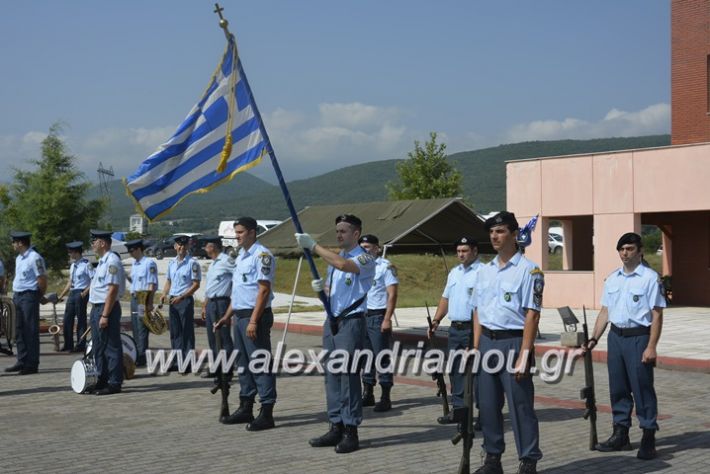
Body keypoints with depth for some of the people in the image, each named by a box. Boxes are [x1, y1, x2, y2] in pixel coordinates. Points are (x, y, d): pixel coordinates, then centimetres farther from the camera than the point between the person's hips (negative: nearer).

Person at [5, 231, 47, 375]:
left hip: (29, 297, -9)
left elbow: (42, 280, -14)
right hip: (18, 296, 9)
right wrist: (15, 293, 11)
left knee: (31, 331, -4)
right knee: (19, 331, 12)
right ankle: (22, 362, 18)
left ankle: (32, 364, 1)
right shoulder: (19, 258, 14)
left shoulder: (34, 258, -14)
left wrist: (40, 297, -4)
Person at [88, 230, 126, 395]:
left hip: (107, 308, -10)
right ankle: (102, 381, 24)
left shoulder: (112, 261, -16)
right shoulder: (102, 261, 15)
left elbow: (113, 290, -21)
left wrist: (105, 315, -23)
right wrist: (97, 313, 17)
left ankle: (114, 383, 2)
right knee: (98, 346, 15)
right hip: (97, 308, 10)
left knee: (111, 347, -4)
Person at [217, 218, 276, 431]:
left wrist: (253, 321, -22)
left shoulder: (261, 255, -12)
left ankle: (266, 413, -4)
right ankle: (245, 408, 24)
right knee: (243, 363, 15)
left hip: (255, 316, -10)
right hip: (240, 316, 10)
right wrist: (227, 316, 21)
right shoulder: (241, 255, 18)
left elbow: (264, 289, -18)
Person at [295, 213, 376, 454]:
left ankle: (350, 432, -3)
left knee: (349, 375, -7)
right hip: (332, 321, 8)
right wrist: (321, 288, 2)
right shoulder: (333, 259, 18)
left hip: (351, 322, -8)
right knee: (332, 375, 8)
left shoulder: (364, 259, -9)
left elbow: (342, 264, -30)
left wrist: (313, 245, -25)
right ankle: (336, 427, 15)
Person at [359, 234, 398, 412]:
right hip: (361, 316, 6)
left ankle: (385, 398, -2)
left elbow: (392, 294, -10)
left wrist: (387, 319, -17)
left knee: (382, 357, -5)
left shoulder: (386, 266, -4)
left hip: (378, 316, -6)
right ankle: (367, 394, 18)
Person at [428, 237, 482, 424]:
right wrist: (436, 320, 13)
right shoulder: (454, 272, 18)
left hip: (473, 329, -8)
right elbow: (445, 298, 24)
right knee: (456, 370, 11)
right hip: (455, 328, 8)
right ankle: (458, 409, 19)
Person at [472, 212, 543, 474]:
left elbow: (532, 315, -12)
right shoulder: (485, 271, 13)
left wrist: (524, 354, -16)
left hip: (513, 341, -6)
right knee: (488, 404, 10)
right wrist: (476, 348, 9)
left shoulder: (528, 270, -7)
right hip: (487, 341, 6)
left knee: (520, 405, -2)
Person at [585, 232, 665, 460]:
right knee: (618, 388, 12)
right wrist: (594, 338, 8)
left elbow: (657, 315, -10)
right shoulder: (612, 278, 11)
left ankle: (648, 439, 5)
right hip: (615, 336, 6)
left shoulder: (650, 278, -7)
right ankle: (620, 435, 22)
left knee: (642, 388, -3)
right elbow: (605, 312, 14)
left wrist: (651, 347, -16)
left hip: (638, 337, -6)